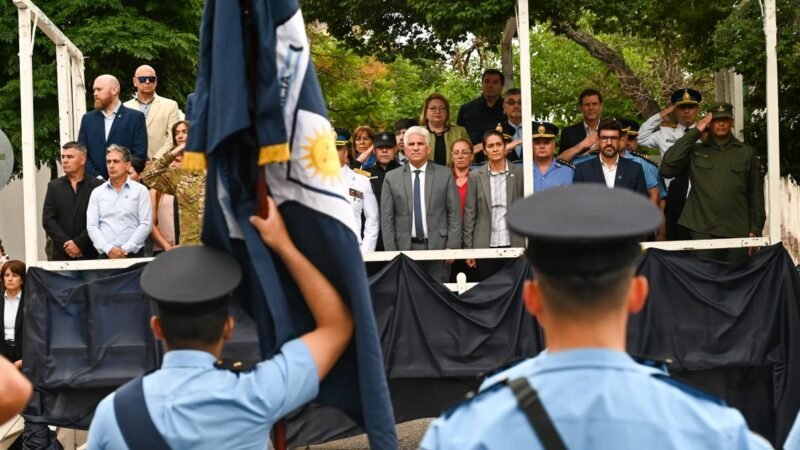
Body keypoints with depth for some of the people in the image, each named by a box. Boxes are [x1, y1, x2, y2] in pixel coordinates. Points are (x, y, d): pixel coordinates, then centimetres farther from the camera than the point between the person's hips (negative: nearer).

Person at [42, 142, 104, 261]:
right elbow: (48, 220, 4)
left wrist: (79, 243, -12)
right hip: (62, 254, 2)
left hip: (90, 254, -2)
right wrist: (66, 243, -7)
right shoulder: (54, 186, 11)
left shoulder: (96, 185, 1)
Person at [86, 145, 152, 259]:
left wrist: (125, 249, -11)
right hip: (105, 254, 1)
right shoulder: (97, 192, 10)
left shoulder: (140, 190, 4)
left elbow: (145, 224, -3)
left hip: (133, 254, -1)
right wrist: (108, 248, -10)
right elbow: (92, 226, 3)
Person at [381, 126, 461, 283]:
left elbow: (454, 214, 4)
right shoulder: (392, 178, 6)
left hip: (437, 247, 0)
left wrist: (452, 247, -3)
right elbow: (387, 219, 5)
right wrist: (391, 252, -1)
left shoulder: (445, 175, 5)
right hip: (404, 248, 0)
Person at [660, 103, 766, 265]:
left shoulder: (747, 153, 13)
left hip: (738, 232, 1)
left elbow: (755, 194, 12)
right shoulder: (695, 151, 11)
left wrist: (755, 230, 4)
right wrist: (694, 132, -3)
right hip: (702, 232, -1)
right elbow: (667, 168, -6)